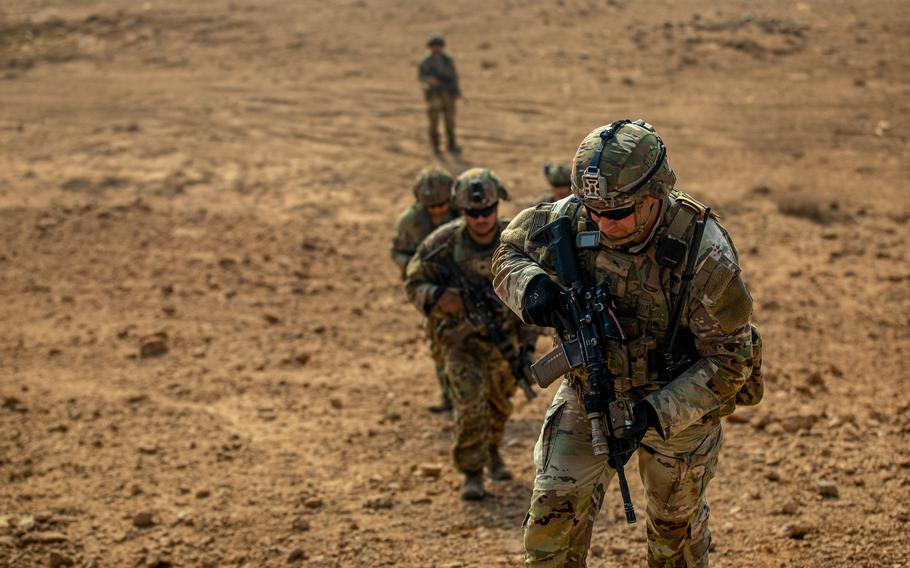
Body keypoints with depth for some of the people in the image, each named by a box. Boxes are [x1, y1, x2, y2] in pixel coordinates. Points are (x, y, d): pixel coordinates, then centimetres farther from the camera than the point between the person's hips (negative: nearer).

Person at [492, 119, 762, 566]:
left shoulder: (704, 254, -30)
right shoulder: (571, 220, -21)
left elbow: (728, 360, -24)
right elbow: (509, 253, -2)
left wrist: (656, 414, -34)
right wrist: (531, 286, -27)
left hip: (678, 401, -2)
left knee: (676, 523, 20)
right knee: (553, 516, -6)